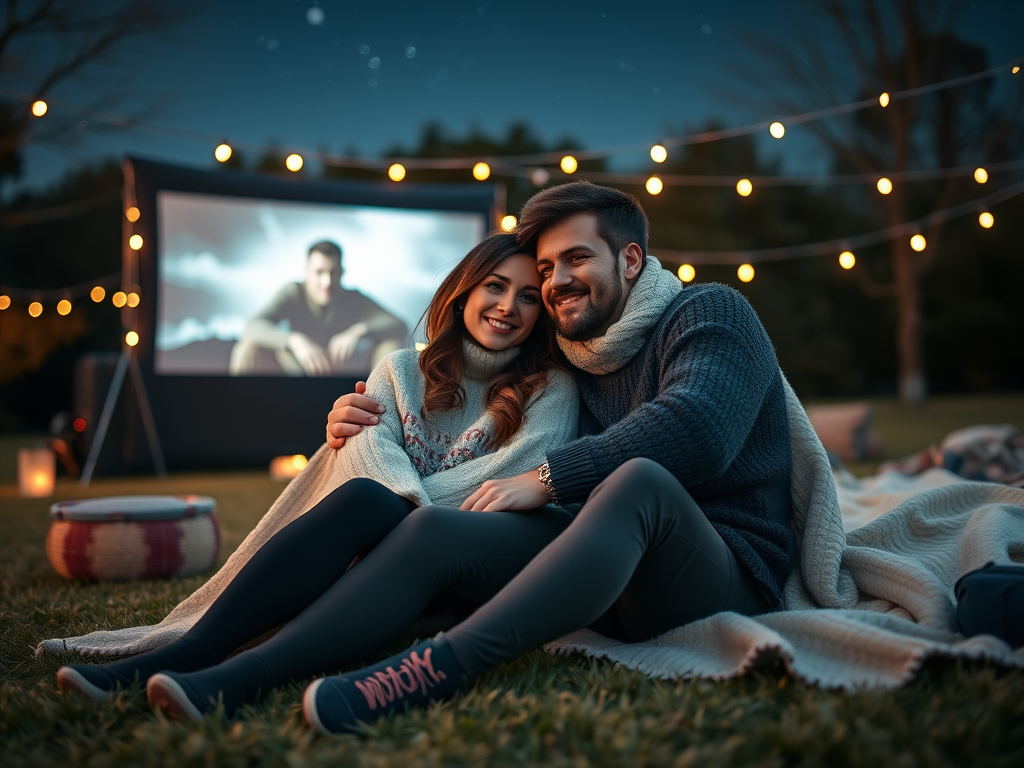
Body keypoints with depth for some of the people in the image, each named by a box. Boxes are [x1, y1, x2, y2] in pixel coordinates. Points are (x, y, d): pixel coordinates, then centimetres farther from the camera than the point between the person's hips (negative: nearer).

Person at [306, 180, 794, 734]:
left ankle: (443, 664, -49)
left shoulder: (709, 313, 2)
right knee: (437, 526, -18)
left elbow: (696, 428, -19)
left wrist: (546, 479, -18)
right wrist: (369, 427, 6)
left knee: (640, 479, -38)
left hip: (728, 577, -4)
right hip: (615, 573, 5)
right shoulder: (568, 365, 21)